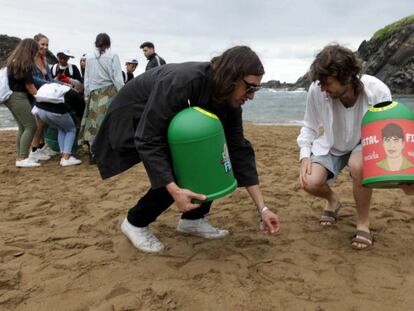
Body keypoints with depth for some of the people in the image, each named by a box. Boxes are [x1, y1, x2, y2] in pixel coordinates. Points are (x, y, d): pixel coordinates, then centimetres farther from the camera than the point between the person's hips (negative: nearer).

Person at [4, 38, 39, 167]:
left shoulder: (12, 61, 14)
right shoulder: (25, 64, -13)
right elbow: (29, 86, -11)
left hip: (11, 97, 9)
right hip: (18, 97, -9)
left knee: (22, 127, 12)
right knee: (31, 126, -7)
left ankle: (19, 157, 12)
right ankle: (23, 158, -10)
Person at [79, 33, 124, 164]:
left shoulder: (89, 57, 5)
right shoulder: (112, 56, -3)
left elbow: (86, 79, 9)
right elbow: (118, 79, -5)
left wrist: (87, 96, 17)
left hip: (94, 94, 3)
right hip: (109, 93, -3)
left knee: (93, 123, 7)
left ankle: (93, 154, 11)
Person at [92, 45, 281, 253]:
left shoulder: (229, 101, -16)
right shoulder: (182, 82, -39)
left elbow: (239, 151, -13)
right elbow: (148, 140, -37)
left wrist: (262, 208, -15)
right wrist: (175, 191, -45)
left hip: (176, 120, 7)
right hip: (135, 115, -7)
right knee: (176, 177, -22)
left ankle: (193, 219, 8)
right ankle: (135, 223, 1)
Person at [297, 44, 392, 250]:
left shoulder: (378, 91, -28)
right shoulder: (317, 90, -26)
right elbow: (309, 126, -6)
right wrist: (305, 156, -19)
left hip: (364, 145, -2)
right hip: (331, 146, 2)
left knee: (358, 165, -37)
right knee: (310, 183, -22)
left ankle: (363, 224, -12)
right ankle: (332, 200, 18)